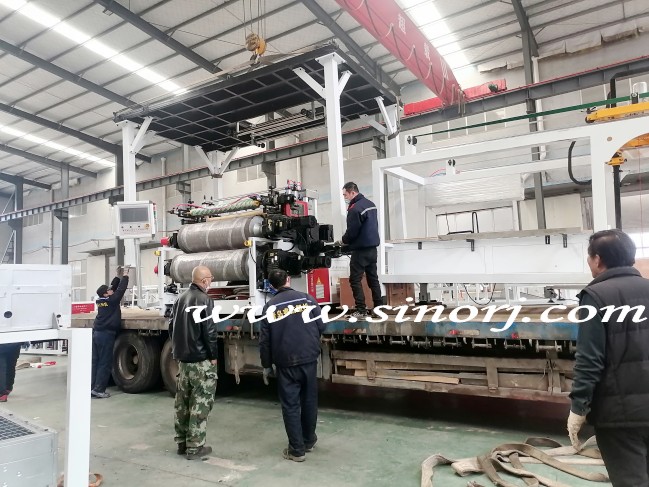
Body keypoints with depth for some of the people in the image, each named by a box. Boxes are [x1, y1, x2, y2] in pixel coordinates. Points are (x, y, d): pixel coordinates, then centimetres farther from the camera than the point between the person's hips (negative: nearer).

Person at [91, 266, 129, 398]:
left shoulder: (100, 301, 10)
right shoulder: (112, 300, -11)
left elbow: (113, 287, 20)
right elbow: (121, 289, -5)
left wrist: (118, 276, 23)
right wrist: (125, 276, 6)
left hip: (97, 333, 8)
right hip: (106, 334, -8)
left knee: (95, 362, 9)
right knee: (105, 363, -3)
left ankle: (92, 388, 12)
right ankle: (98, 390, -3)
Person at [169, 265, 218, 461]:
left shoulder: (180, 299, 10)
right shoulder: (204, 300, -15)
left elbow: (172, 327, 16)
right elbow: (209, 332, -18)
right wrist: (214, 355, -8)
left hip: (182, 358, 8)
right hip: (201, 359, -8)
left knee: (182, 401, 15)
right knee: (200, 403, -1)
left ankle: (182, 443, 24)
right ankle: (195, 446, 3)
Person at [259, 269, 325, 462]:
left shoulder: (270, 306, -2)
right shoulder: (307, 298, -2)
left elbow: (265, 340, 0)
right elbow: (321, 326, 0)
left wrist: (266, 365, 10)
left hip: (286, 362, -1)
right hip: (309, 358, 2)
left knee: (290, 404, 8)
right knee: (309, 400, 17)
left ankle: (297, 449, 11)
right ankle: (308, 440, 32)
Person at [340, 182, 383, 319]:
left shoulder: (355, 209, -19)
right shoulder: (371, 204, 10)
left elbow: (352, 232, -19)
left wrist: (344, 240, 2)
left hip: (360, 250, -9)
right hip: (372, 247, 9)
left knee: (355, 280, -2)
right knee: (373, 279, 13)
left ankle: (361, 311, -3)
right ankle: (379, 308, 16)